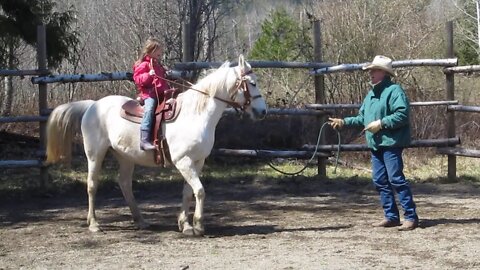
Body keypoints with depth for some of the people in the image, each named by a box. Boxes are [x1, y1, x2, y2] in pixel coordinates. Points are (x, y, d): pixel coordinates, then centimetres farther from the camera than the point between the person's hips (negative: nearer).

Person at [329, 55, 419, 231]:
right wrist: (344, 122, 12)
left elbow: (402, 115, -20)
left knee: (396, 180, -12)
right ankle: (391, 217, 16)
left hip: (391, 144, -9)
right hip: (375, 145, 9)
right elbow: (362, 118, 23)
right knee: (380, 182, 9)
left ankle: (411, 217, -9)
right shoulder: (371, 94, 18)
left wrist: (381, 123, -20)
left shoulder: (394, 91, -10)